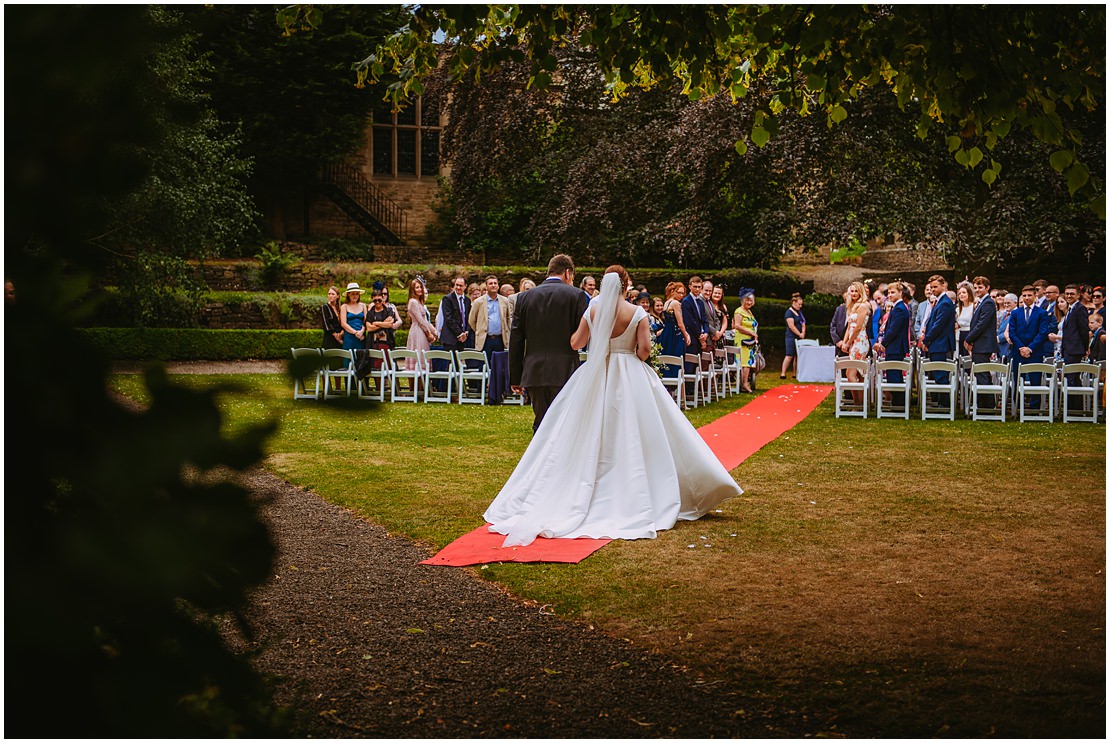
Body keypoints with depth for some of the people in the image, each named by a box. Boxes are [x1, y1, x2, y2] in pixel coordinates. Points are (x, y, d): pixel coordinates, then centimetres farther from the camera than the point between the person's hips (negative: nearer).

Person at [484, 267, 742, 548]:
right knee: (630, 438, 3)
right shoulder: (637, 313, -7)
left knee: (591, 437, 7)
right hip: (630, 378, -2)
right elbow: (644, 349, -10)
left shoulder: (592, 310, -2)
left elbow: (575, 343, 4)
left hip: (595, 378, 2)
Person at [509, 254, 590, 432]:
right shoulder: (576, 295, -2)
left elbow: (516, 340, 8)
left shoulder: (525, 297, 8)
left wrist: (515, 378, 12)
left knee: (540, 424, 11)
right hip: (565, 371, -3)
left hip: (534, 373, 3)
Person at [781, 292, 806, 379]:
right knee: (789, 355, -11)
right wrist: (800, 334, -10)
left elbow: (803, 323, 16)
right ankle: (783, 374, -9)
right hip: (791, 337, -8)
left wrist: (803, 333, -1)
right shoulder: (789, 312, -9)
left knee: (797, 355, 7)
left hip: (799, 337, 8)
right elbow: (791, 326, -16)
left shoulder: (799, 312, 16)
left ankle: (795, 374, 12)